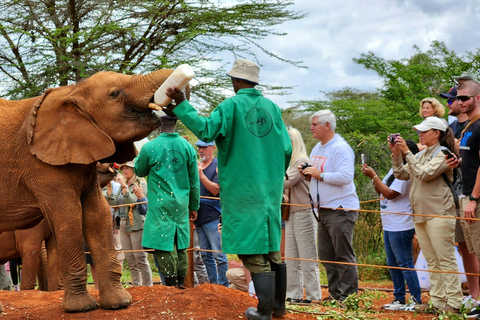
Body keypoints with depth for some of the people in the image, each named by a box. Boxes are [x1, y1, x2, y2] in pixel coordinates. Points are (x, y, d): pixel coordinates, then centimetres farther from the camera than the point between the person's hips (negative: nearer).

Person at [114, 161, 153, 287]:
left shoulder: (141, 184, -2)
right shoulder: (123, 186, 18)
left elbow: (133, 201, -14)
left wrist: (124, 186, -14)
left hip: (136, 226, -7)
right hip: (123, 226, 7)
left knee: (141, 259, -9)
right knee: (131, 261, 6)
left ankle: (148, 286, -6)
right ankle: (136, 286, 8)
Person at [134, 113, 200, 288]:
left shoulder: (150, 147, -9)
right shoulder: (188, 147, 2)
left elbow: (139, 171, 9)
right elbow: (194, 181, 7)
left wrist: (140, 154, 26)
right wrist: (194, 206, 17)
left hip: (161, 204, -4)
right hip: (181, 204, 4)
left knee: (164, 242, -1)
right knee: (181, 244, 11)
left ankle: (171, 284, -3)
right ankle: (181, 283, 16)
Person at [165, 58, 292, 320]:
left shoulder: (231, 105, -8)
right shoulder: (272, 107, 6)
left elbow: (206, 130, -20)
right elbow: (286, 149, 7)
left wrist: (181, 104, -15)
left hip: (242, 188, -5)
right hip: (270, 190, 5)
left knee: (252, 251, -2)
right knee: (272, 248, 15)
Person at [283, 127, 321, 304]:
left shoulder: (302, 161, -11)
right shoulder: (291, 162, 18)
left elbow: (285, 183, -19)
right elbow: (285, 185, 17)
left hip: (304, 213, -10)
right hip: (292, 214, 10)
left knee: (307, 258, -6)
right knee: (291, 258, 9)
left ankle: (313, 296, -3)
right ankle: (294, 295, 13)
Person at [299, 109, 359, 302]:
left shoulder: (341, 148, -12)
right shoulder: (317, 149, 18)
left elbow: (345, 176, -23)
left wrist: (320, 174, -18)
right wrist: (308, 174, 6)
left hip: (340, 208, -9)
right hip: (323, 209, 9)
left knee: (344, 255, -6)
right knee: (326, 255, 11)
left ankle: (348, 295, -1)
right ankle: (335, 294, 18)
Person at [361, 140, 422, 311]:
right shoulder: (394, 170, 14)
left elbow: (390, 194, -22)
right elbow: (381, 192, 16)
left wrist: (373, 176, -16)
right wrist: (372, 177, 2)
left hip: (401, 227, -11)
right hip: (389, 225, 11)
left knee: (405, 264, -7)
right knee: (393, 264, 16)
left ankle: (416, 300, -2)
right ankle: (399, 299, 24)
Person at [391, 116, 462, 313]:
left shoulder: (442, 154, -6)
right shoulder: (420, 155, 18)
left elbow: (424, 174, -18)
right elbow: (401, 174, 15)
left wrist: (407, 153, -16)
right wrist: (396, 154, 3)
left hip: (439, 214, -8)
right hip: (419, 214, 8)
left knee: (446, 259, -8)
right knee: (432, 261, 9)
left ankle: (453, 302, -7)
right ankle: (437, 301, 12)